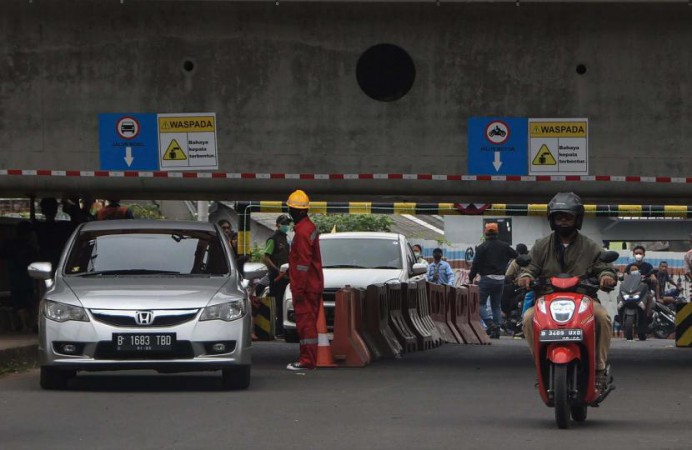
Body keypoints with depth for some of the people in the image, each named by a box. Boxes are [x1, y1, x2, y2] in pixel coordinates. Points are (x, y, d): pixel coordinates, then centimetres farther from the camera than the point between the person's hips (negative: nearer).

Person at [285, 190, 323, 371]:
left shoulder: (302, 231, -18)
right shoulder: (310, 227, 15)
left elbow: (303, 263, -21)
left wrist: (298, 288, -20)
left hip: (305, 287, -10)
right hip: (314, 285, 10)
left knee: (305, 323, -7)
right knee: (309, 323, 14)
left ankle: (307, 361, -7)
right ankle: (309, 359, 19)